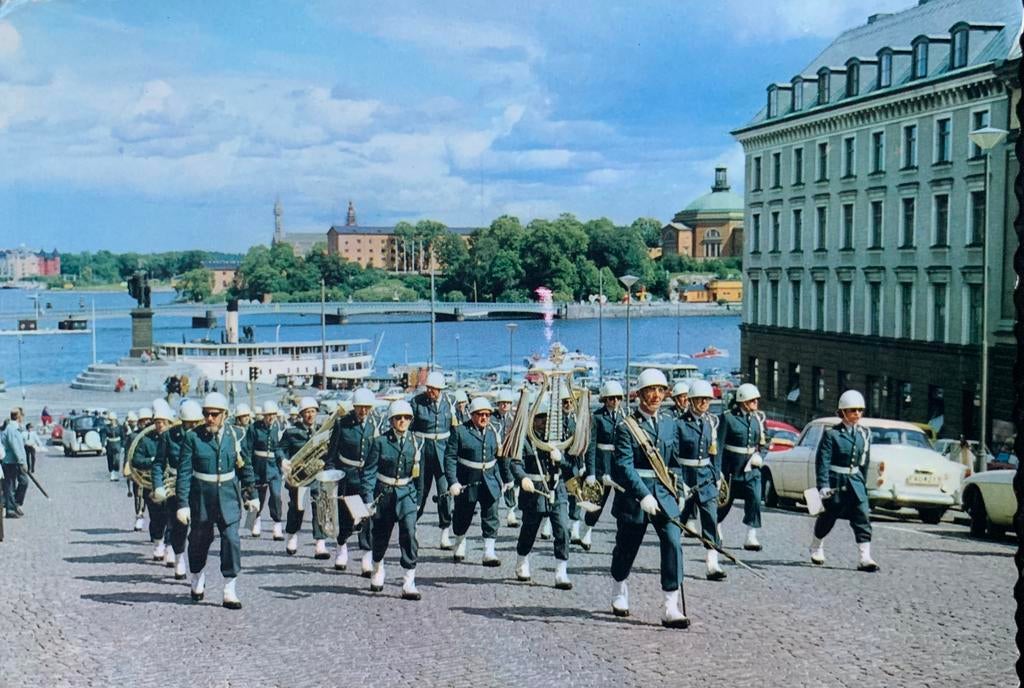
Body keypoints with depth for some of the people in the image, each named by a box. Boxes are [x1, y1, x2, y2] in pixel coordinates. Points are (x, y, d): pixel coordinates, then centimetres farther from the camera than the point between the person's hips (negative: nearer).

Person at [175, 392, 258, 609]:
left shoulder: (234, 435, 0)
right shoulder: (193, 437, -7)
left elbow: (244, 466, 10)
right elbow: (184, 472, -8)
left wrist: (250, 495, 12)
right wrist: (183, 504, -13)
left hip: (228, 497, 1)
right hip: (201, 498, -1)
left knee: (231, 540, -7)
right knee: (199, 540, 13)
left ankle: (230, 591, 0)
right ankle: (198, 580, 39)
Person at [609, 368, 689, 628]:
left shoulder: (669, 423, 8)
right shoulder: (626, 427, -10)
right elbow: (625, 466, -18)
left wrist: (676, 490, 16)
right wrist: (643, 496, -27)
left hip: (664, 494, 4)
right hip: (633, 495, -4)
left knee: (673, 545, -12)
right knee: (626, 548, 12)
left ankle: (672, 608, -12)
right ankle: (619, 594, 39)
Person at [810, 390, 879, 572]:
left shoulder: (864, 434, 5)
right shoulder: (831, 433, -11)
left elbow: (865, 461, 14)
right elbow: (822, 461, -15)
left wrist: (864, 482, 16)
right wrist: (823, 485, -21)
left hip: (855, 481, 4)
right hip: (835, 481, -4)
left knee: (862, 519, -8)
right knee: (827, 517, 12)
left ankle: (865, 558, -12)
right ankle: (816, 547, 36)